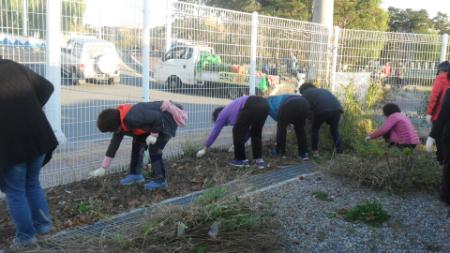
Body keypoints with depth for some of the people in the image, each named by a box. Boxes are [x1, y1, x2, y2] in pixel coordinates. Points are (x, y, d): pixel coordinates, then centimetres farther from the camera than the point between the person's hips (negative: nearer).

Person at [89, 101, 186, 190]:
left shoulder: (132, 118, -35)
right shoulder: (120, 123, -2)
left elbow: (158, 118, -33)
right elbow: (114, 144, 5)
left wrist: (154, 135, -22)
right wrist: (103, 168, 8)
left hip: (167, 120, -10)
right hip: (154, 123, 10)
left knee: (154, 148, -15)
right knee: (137, 143, 10)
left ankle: (161, 180, -1)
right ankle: (135, 174, 22)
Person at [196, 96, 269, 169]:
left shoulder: (223, 114, 19)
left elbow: (215, 132, 25)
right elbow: (247, 130, 41)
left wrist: (204, 148, 35)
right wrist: (239, 145, 49)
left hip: (252, 107, -8)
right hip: (264, 105, 8)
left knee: (237, 132, 10)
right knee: (256, 133, 23)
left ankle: (241, 160, 18)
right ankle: (259, 160, 16)